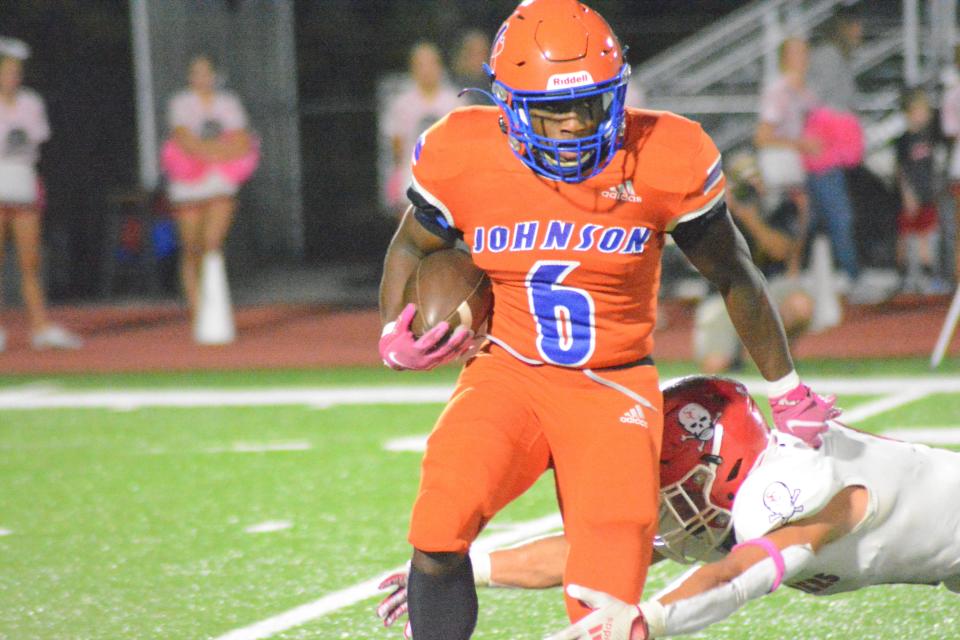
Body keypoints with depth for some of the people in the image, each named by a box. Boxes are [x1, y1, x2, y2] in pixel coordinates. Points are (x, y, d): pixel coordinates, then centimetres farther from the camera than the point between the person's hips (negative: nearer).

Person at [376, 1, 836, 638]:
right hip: (508, 374, 1)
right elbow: (413, 247, 13)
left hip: (614, 388, -1)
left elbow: (733, 274, 5)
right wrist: (395, 337, -5)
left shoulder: (664, 161, -13)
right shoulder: (462, 158, -10)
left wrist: (788, 392, 15)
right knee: (440, 528, -28)